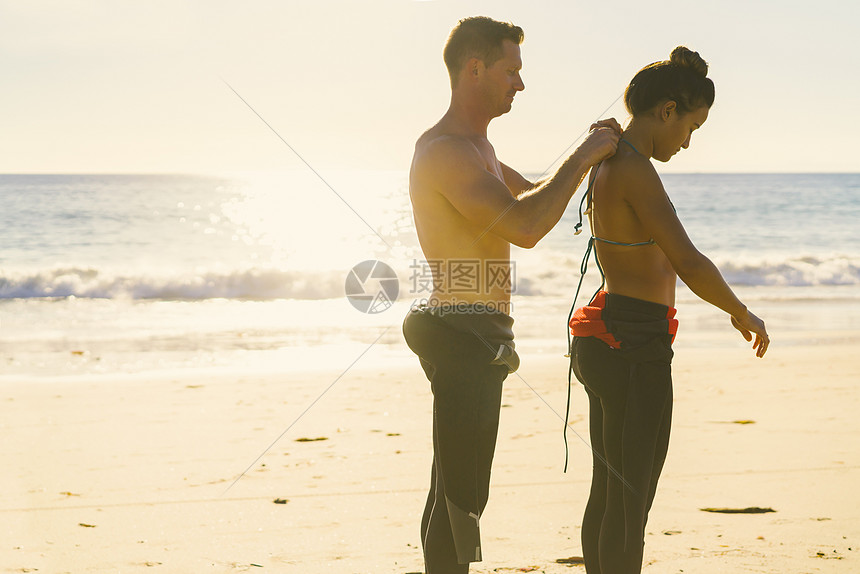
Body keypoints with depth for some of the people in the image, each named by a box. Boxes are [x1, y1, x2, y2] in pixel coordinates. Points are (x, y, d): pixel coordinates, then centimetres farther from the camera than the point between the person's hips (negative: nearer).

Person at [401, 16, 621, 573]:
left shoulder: (477, 147, 18)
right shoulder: (445, 151, -17)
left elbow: (532, 197, 32)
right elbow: (525, 226, -27)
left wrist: (588, 155, 16)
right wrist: (583, 158, -17)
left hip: (475, 338, 11)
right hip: (463, 333, -11)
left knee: (453, 491, 15)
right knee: (461, 496, -10)